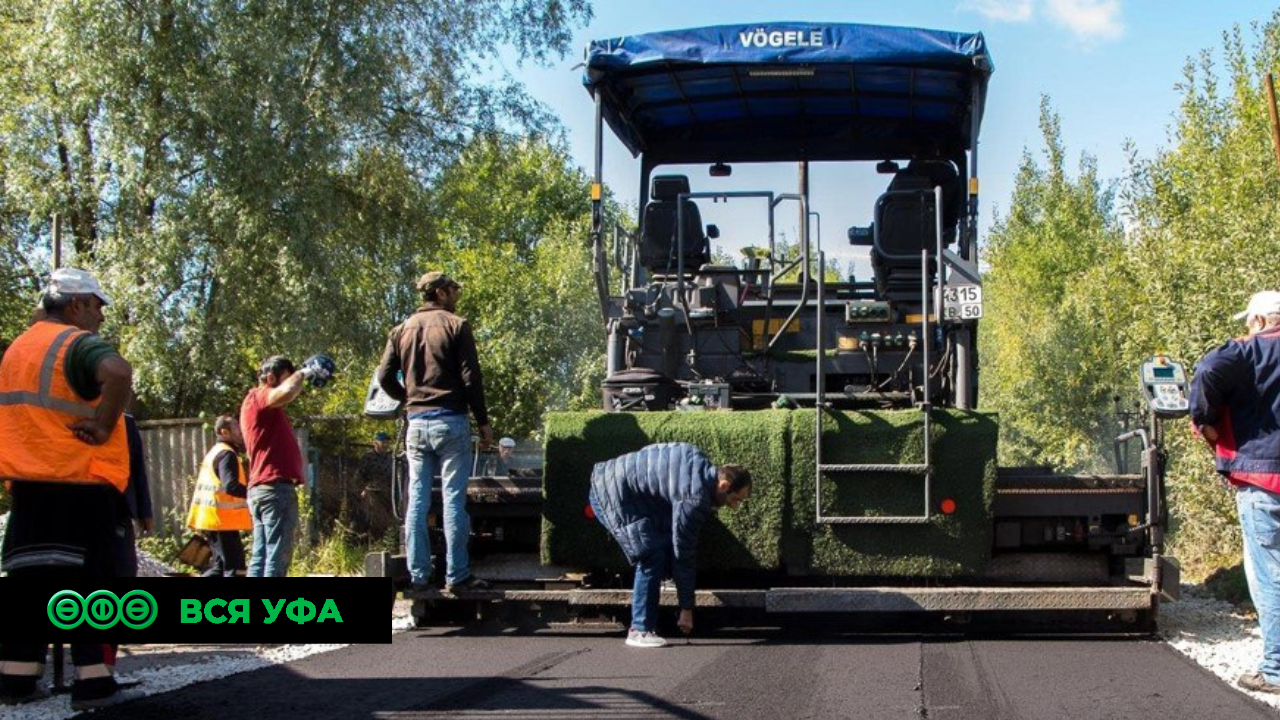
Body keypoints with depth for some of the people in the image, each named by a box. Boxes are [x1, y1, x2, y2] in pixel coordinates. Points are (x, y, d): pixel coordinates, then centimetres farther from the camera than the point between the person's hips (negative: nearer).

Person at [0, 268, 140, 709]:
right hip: (81, 483, -7)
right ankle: (92, 683, -2)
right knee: (89, 581, -2)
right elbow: (119, 373, -33)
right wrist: (104, 427, -22)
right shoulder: (79, 343, -12)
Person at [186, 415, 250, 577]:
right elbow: (230, 486, -25)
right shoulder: (227, 455, -12)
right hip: (222, 520, -10)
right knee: (234, 567, -9)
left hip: (210, 519, 10)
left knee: (221, 566, 16)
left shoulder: (214, 452, 20)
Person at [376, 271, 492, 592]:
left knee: (417, 501, 6)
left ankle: (418, 575, 7)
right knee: (453, 499, -3)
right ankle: (457, 575, -3)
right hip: (451, 421, -4)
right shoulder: (456, 326, -3)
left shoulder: (402, 330, 11)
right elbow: (471, 378, -7)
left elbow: (384, 376, 6)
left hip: (416, 423, 5)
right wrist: (483, 421, -2)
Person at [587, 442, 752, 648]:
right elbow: (684, 553, -18)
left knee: (663, 549, 7)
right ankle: (640, 631, -7)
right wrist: (687, 608, -10)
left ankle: (643, 625, 9)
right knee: (652, 558, -14)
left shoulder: (700, 463, 2)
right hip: (610, 493, -10)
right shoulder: (695, 498, -24)